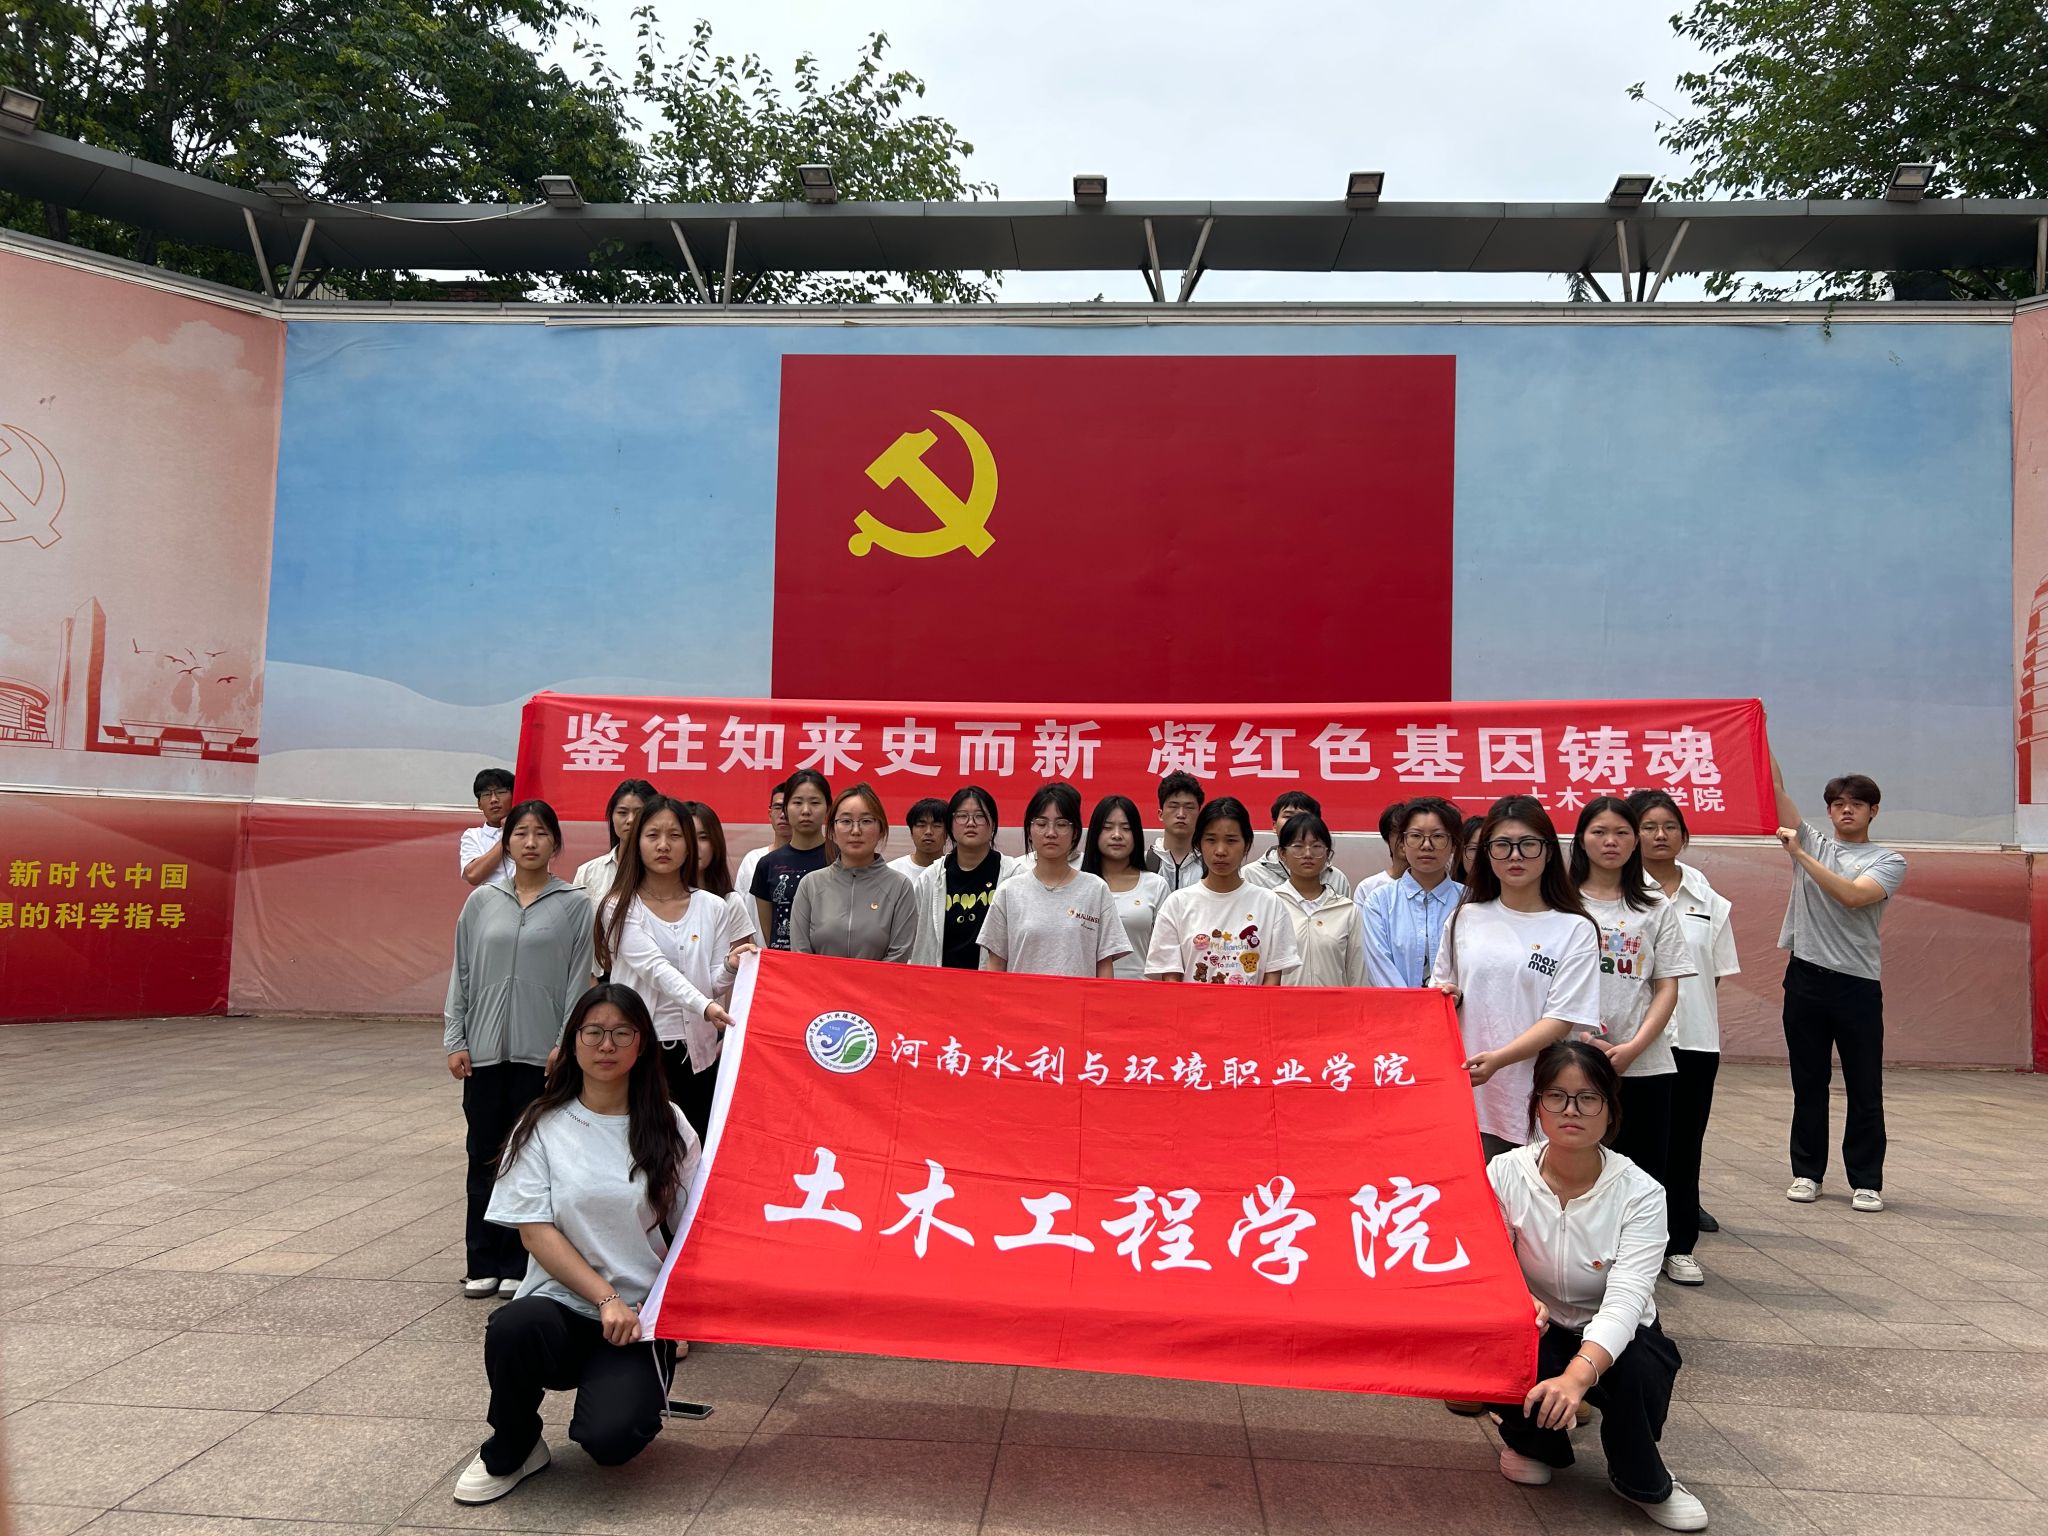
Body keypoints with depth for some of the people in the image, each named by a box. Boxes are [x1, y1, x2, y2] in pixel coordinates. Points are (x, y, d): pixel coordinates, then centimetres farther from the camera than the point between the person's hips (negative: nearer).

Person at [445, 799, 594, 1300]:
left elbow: (578, 980, -3)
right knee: (484, 1155, 9)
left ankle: (517, 1265, 15)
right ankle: (483, 1263, 20)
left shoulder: (573, 903, -1)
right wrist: (454, 1040, 4)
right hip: (485, 1048, 3)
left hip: (541, 1051, -2)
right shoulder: (483, 901, 6)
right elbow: (462, 973, 9)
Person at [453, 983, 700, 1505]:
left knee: (610, 1438, -24)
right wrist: (605, 1297, -14)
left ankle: (633, 1391, 14)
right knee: (513, 1329, -34)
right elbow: (535, 1232, -5)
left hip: (640, 1318, 0)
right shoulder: (544, 1126, 0)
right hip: (562, 1304, 1)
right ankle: (509, 1453, -3)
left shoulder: (668, 1127, 2)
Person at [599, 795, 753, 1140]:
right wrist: (705, 1007, -29)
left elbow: (713, 983, 5)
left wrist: (730, 967, -18)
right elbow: (655, 969, -14)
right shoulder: (620, 909, 0)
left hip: (697, 1050, 2)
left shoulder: (713, 908, 7)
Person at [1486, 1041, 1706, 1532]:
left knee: (1641, 1372, -34)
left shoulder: (1640, 1193, -19)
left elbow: (1625, 1299, -31)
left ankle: (1642, 1482, 3)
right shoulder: (1506, 1174, -15)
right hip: (1537, 1334, 1)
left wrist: (1578, 1375, -49)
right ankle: (1532, 1439, 7)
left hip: (1613, 1339, 0)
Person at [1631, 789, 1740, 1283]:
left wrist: (1713, 1036, 8)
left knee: (1685, 1144, 9)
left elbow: (1715, 978, 13)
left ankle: (1679, 1246, 19)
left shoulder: (1709, 901, 9)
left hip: (1695, 1038, 4)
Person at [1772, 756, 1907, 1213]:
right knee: (1808, 1082, 9)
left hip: (1858, 985, -2)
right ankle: (1807, 1173, 18)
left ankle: (1866, 1181, 13)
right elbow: (1775, 786, 4)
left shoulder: (1889, 861, 2)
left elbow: (1853, 895, -18)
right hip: (1806, 976, 2)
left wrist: (1799, 854, -18)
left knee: (1864, 1089, 3)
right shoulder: (1811, 842, 10)